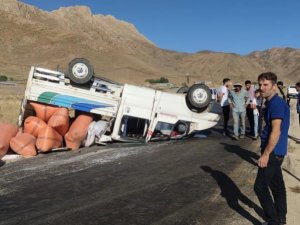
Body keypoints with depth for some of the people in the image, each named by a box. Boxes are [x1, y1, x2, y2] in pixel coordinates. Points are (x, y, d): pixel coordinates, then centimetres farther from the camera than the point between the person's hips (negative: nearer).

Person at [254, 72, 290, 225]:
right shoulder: (272, 103, 13)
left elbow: (276, 132, -24)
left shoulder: (276, 103, -18)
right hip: (275, 152, 10)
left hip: (273, 152, -10)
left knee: (260, 187, -6)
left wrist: (266, 154, -22)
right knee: (277, 186, 17)